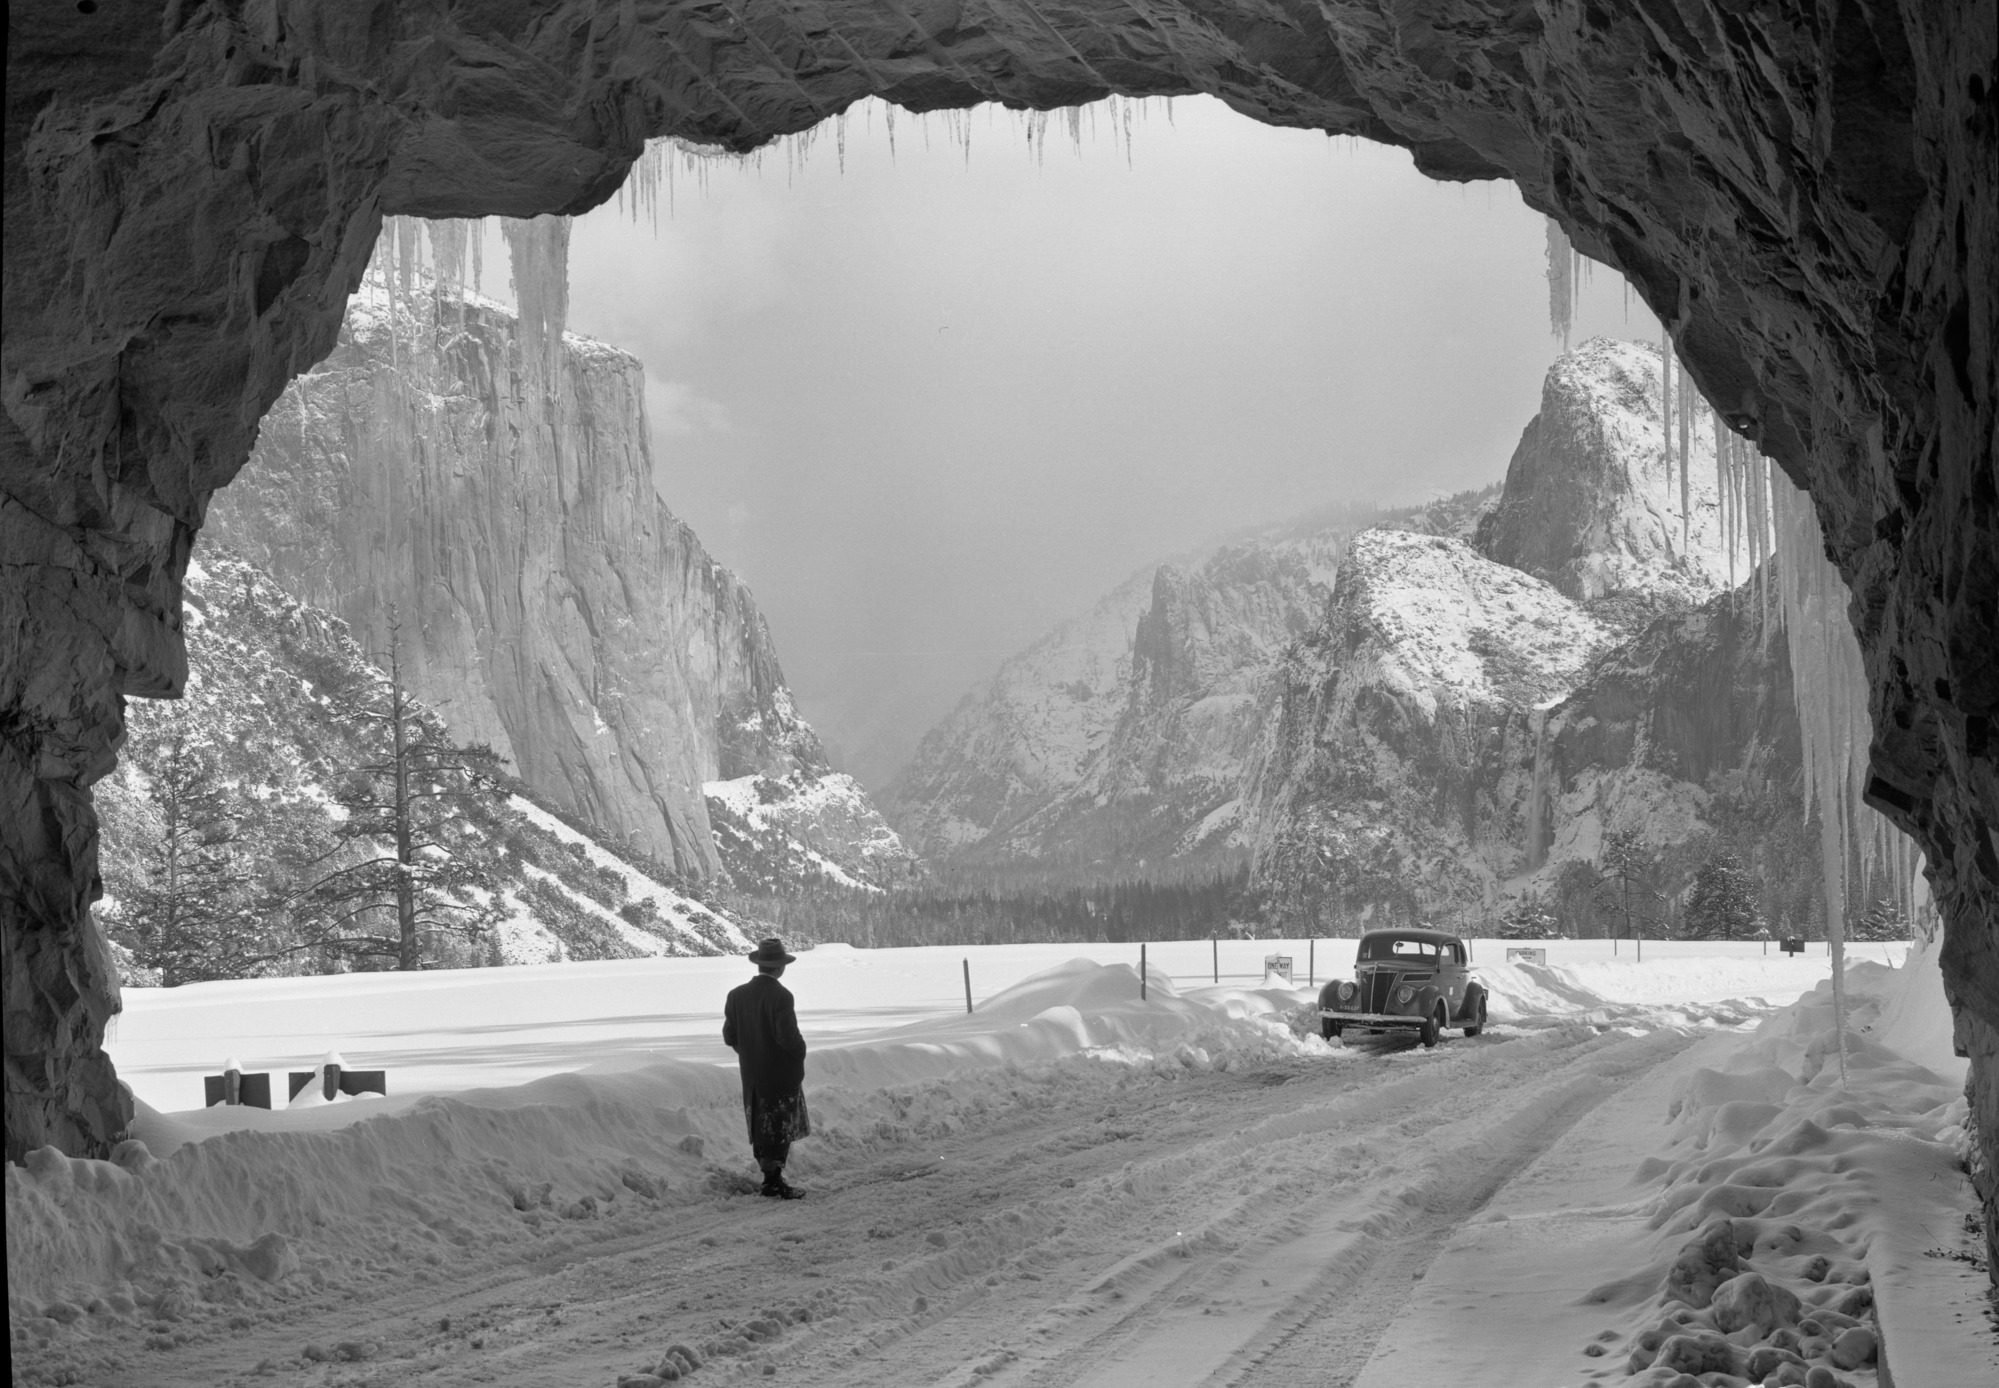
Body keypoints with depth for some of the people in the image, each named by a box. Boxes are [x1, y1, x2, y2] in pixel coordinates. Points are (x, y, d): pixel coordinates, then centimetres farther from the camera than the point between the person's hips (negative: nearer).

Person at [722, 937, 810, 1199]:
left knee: (761, 1128, 15)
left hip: (752, 1076, 6)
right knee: (781, 1129, 3)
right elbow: (789, 1037, -23)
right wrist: (799, 1053, -4)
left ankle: (770, 1179, 22)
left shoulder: (737, 995, 0)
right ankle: (775, 1182, 3)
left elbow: (730, 1036, 3)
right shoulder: (780, 996, -19)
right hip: (782, 1075, -6)